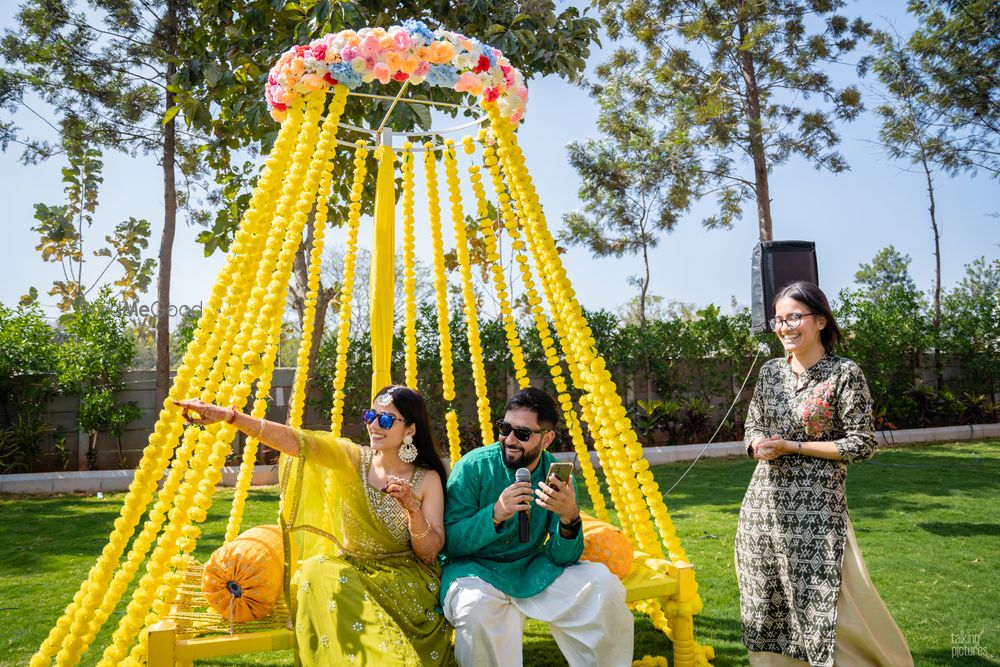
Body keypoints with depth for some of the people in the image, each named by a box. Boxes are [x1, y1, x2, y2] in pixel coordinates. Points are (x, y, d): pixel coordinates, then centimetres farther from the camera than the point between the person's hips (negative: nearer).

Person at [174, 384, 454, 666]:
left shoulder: (428, 479, -4)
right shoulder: (353, 459, -2)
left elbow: (430, 553, -6)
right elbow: (295, 440, -16)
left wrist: (413, 508, -24)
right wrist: (229, 415, -28)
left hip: (403, 579, -4)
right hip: (349, 571, 4)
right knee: (319, 570, -29)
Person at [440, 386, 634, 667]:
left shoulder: (557, 475, -7)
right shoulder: (473, 467, -15)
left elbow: (562, 558, -8)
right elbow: (449, 542, -17)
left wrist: (569, 518, -30)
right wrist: (495, 515, -32)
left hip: (532, 569, 4)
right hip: (475, 568, -3)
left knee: (603, 583, -14)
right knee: (477, 605, -36)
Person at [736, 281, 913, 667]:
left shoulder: (844, 374, -7)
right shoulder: (770, 371, 7)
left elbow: (862, 444, -8)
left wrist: (791, 446, -14)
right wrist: (758, 445, -7)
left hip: (817, 508, -5)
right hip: (764, 504, 5)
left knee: (823, 602, -1)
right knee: (767, 603, 13)